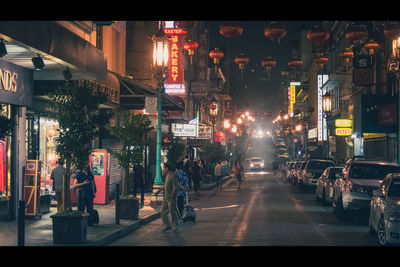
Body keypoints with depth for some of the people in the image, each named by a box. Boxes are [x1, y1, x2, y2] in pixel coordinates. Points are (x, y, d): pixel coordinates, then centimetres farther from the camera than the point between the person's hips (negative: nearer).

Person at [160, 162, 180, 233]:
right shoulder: (167, 176, 13)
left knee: (173, 212, -3)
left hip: (171, 198, -9)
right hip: (166, 198, 9)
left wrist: (171, 196, -22)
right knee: (162, 212, 9)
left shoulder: (173, 176, -16)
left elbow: (175, 187, -20)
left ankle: (176, 227, 8)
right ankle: (168, 225, 19)